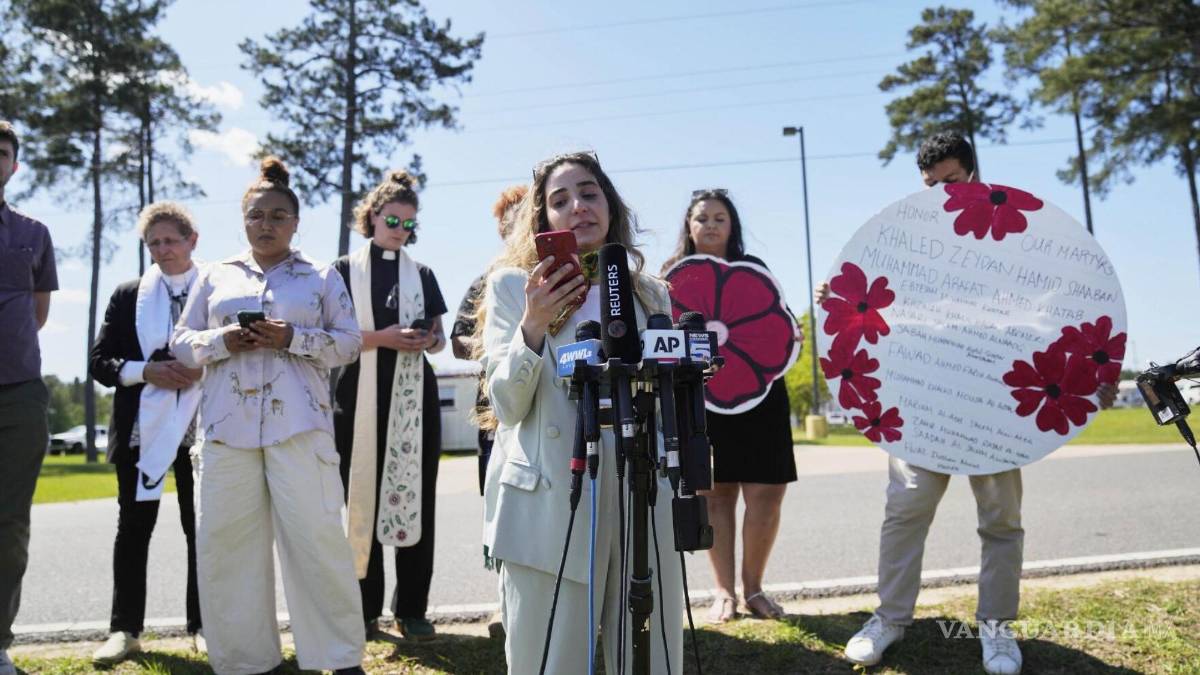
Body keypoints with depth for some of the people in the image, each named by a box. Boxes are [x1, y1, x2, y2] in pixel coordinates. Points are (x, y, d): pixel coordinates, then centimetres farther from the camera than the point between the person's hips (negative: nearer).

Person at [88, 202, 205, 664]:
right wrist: (146, 372, -14)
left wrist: (205, 371, -16)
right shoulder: (127, 296, 8)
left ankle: (203, 625, 17)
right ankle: (124, 628, 16)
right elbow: (99, 362, 4)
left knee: (201, 529, 6)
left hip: (200, 429, -1)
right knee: (133, 528, 6)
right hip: (142, 429, 1)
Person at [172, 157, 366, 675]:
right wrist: (223, 341, -6)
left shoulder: (321, 277, 11)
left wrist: (292, 338, -11)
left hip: (299, 424, -2)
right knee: (224, 540, 3)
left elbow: (349, 342, 4)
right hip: (227, 426, 3)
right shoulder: (217, 276, 16)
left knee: (316, 536, -5)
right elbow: (181, 342, 15)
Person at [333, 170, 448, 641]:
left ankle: (412, 608, 10)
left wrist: (428, 340, -9)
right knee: (363, 496, 1)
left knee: (416, 497, 2)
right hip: (361, 398, -2)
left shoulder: (422, 275, 14)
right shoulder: (345, 270, 5)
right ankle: (364, 609, 11)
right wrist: (380, 338, -16)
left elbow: (440, 338, 14)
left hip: (413, 396, 2)